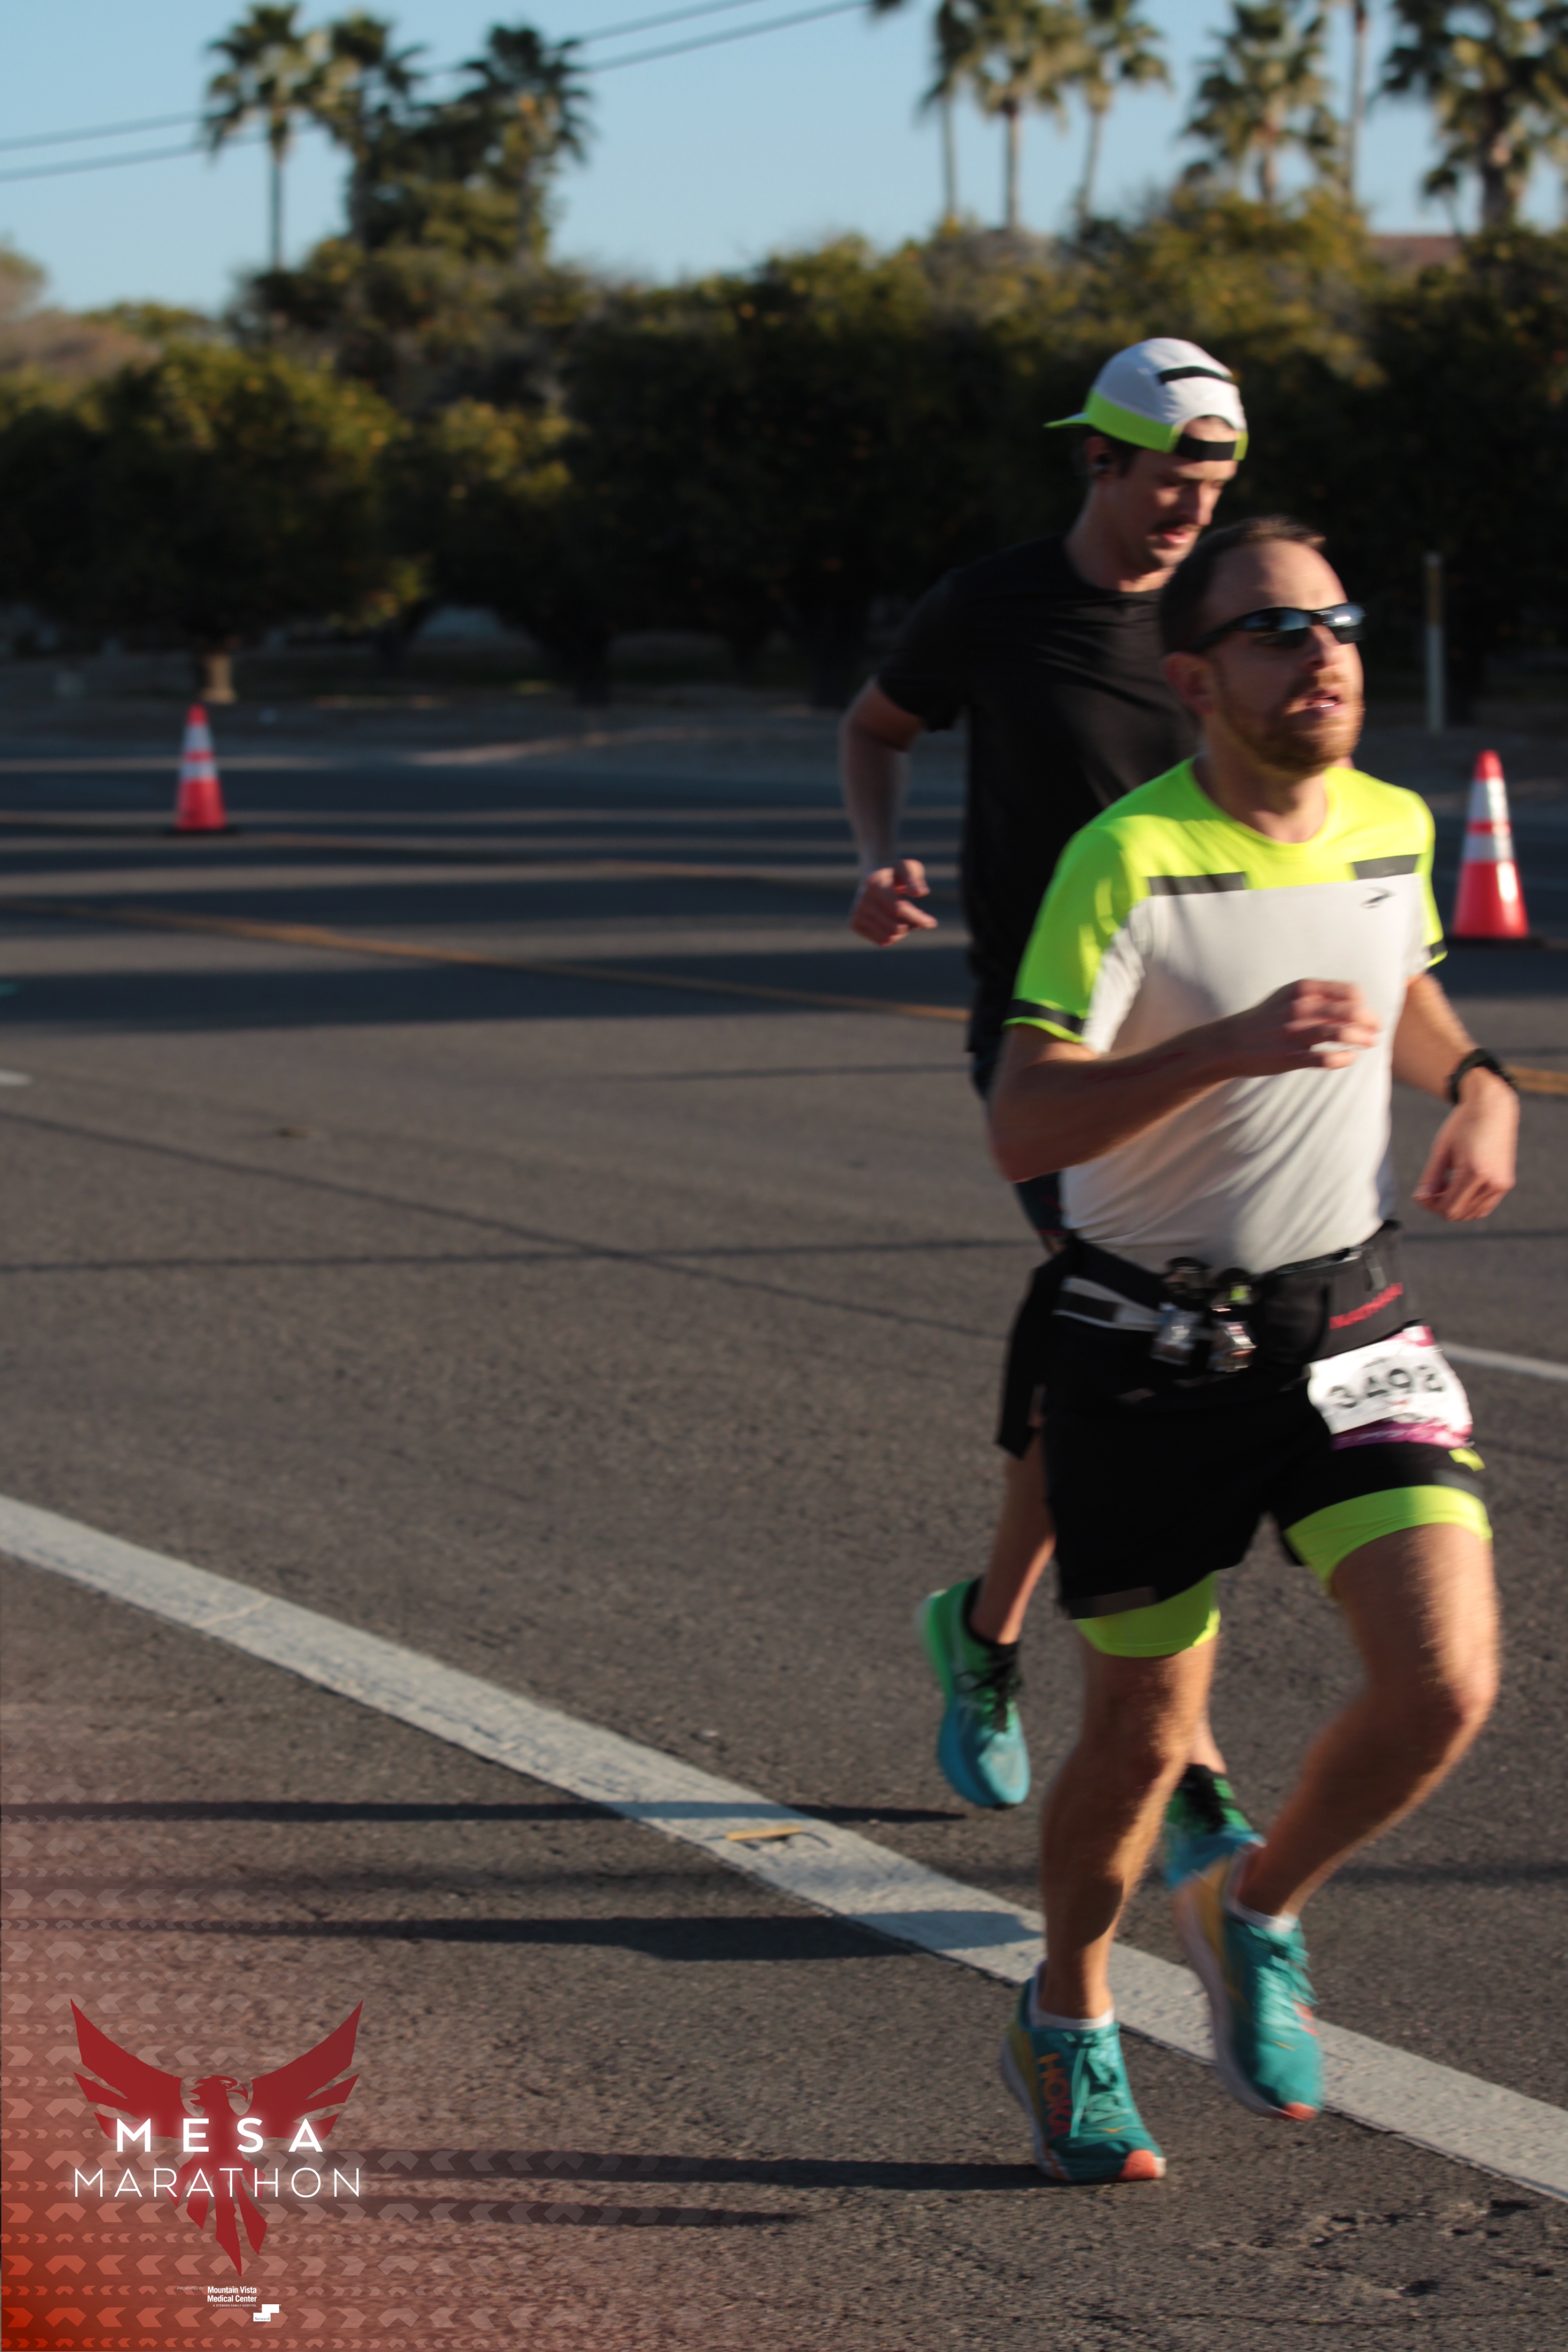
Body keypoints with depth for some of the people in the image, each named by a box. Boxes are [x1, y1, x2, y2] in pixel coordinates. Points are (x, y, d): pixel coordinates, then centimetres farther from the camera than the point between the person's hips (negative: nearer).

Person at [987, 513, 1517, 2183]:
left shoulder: (1395, 828, 1)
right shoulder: (1126, 859, -17)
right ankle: (1067, 2025, 36)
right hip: (1148, 1350, -4)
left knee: (1444, 1683, -13)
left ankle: (1252, 1916, 17)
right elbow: (1021, 1130, -24)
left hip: (1349, 1315, 4)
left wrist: (1474, 1083, 6)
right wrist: (1230, 1045, -36)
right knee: (1144, 1735, 7)